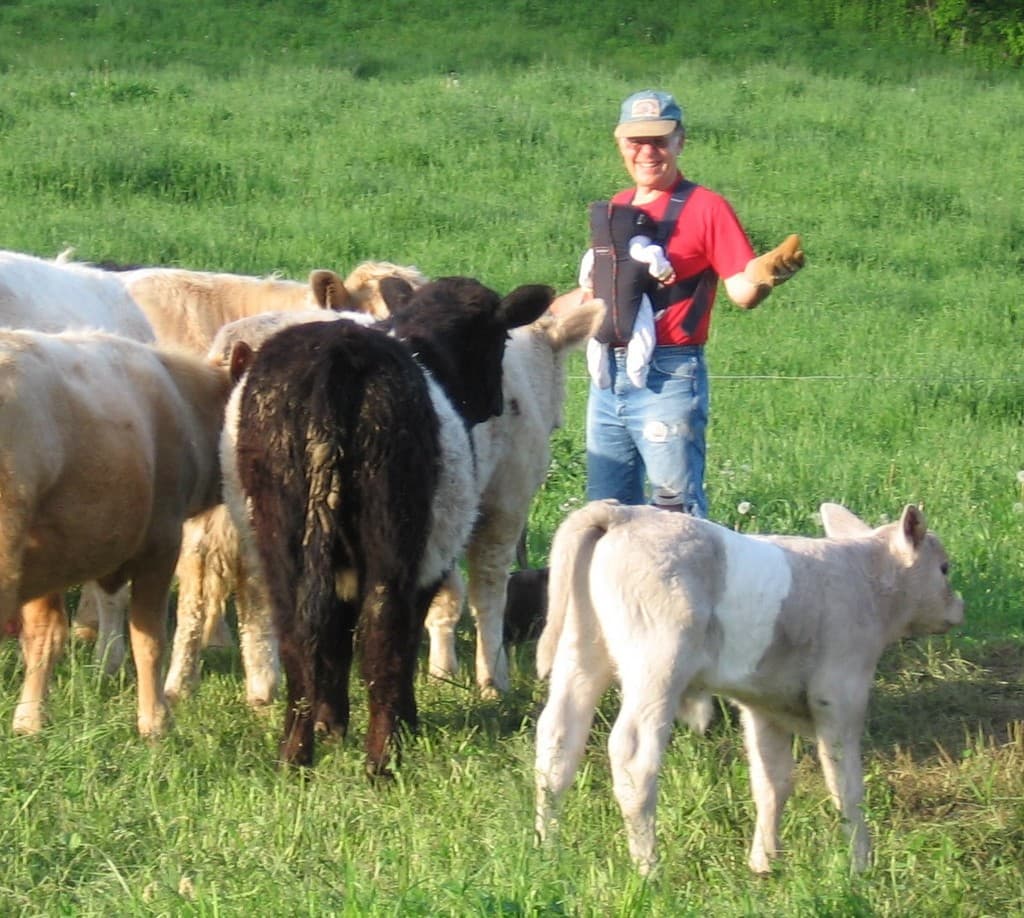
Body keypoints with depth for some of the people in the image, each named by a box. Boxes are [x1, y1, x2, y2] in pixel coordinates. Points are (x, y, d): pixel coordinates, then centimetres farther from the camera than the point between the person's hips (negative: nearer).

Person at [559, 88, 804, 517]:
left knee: (676, 511, -10)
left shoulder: (705, 208, -4)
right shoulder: (612, 210, 14)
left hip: (667, 377, -7)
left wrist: (764, 276, -31)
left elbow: (741, 290, -9)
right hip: (608, 378, 7)